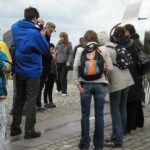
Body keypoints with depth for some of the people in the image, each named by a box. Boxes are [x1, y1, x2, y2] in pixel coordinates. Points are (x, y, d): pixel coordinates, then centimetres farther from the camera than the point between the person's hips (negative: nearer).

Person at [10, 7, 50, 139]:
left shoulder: (15, 28, 1)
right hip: (33, 71, -6)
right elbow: (46, 50, -8)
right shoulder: (35, 33, -19)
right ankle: (29, 131, 5)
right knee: (31, 101, 1)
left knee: (19, 99, 16)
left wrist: (36, 27, 11)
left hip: (19, 70, 6)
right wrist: (42, 36, 5)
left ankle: (15, 128, 20)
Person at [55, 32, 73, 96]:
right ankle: (59, 89, 26)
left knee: (63, 77, -4)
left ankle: (64, 91, 3)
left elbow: (71, 54, -3)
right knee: (57, 77, 6)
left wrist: (69, 62, -14)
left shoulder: (69, 44, -1)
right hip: (58, 62, 3)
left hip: (65, 63, -3)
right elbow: (55, 52, 10)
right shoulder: (58, 44, 6)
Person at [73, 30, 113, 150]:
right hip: (100, 84, 0)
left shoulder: (80, 50, 3)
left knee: (85, 115, 6)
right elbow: (110, 68, -1)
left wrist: (78, 84, -4)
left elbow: (75, 67, -6)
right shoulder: (103, 49, 2)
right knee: (99, 115, 6)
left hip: (85, 84, 0)